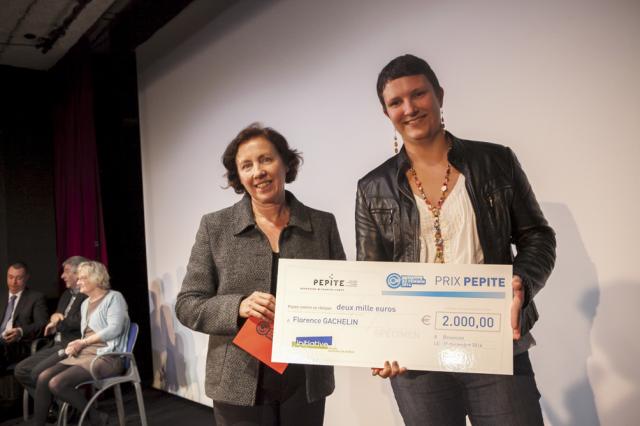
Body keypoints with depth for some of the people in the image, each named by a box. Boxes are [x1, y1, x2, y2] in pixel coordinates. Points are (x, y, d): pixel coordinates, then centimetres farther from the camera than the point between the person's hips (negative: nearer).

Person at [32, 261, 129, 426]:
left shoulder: (114, 297, -2)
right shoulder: (85, 303, 22)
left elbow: (114, 329, -16)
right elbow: (85, 335, 18)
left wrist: (82, 342, -11)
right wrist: (76, 346, -5)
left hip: (106, 356, -8)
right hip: (85, 353, 8)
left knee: (57, 383, -22)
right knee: (43, 378, -12)